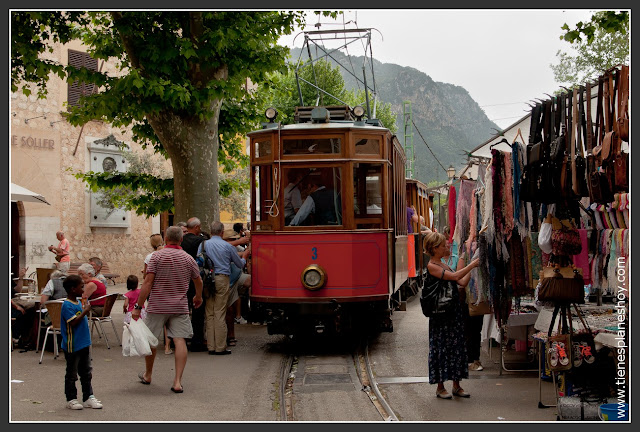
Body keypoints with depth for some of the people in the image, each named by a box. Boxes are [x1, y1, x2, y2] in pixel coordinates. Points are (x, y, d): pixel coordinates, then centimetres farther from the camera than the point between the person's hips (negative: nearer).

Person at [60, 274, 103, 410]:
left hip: (84, 345, 9)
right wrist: (85, 311, -22)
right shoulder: (67, 305, -17)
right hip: (73, 346, -9)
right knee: (72, 374, 4)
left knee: (87, 373, 13)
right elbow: (73, 322, -26)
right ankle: (71, 399, 13)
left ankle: (88, 397, 20)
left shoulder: (78, 302, 10)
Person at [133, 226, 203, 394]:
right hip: (180, 307, 2)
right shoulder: (188, 258, 3)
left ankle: (148, 375, 31)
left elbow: (148, 282, -12)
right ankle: (178, 381, -8)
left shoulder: (157, 256, -7)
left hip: (157, 306, -1)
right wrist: (198, 297, 36)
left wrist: (138, 306, -10)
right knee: (180, 340, -2)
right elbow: (199, 281, 16)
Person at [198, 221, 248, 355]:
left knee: (209, 314, 7)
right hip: (222, 279, -2)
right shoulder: (227, 246, 0)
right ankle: (220, 347, -1)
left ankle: (211, 347, 8)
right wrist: (244, 257, 32)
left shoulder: (204, 244, 3)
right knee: (220, 314, -2)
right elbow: (240, 264, 12)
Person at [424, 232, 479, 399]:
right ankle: (440, 387, 7)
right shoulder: (432, 266, -12)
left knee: (457, 345, 9)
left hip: (454, 310, 9)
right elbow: (454, 276, -23)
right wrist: (472, 265, -16)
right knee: (441, 346, -1)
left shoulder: (444, 265, 15)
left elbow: (462, 282, 12)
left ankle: (456, 385, 16)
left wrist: (471, 269, 4)